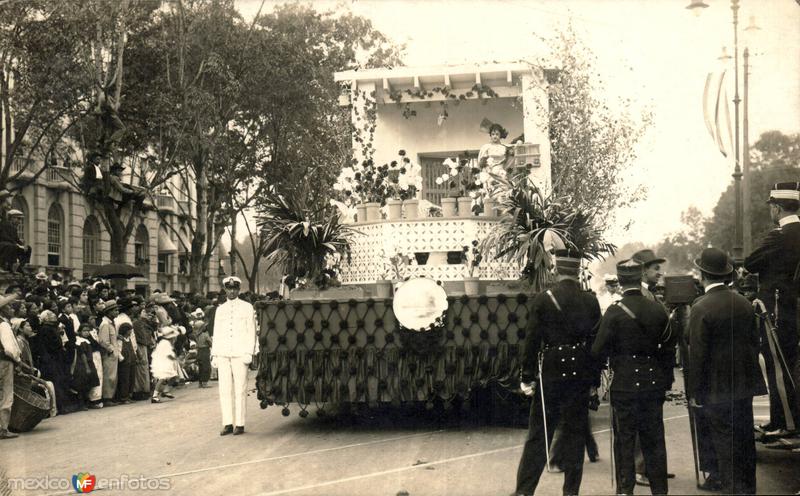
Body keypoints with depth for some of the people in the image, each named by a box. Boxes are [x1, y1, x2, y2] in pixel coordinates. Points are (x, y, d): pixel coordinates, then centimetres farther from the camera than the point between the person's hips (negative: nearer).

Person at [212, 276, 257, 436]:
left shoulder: (247, 307, 7)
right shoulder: (220, 310, 16)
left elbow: (251, 332, 4)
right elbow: (216, 334, 17)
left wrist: (249, 353, -5)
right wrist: (214, 355, 10)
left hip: (240, 354, -3)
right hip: (222, 355, 3)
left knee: (240, 389, -4)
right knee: (224, 390, 0)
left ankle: (240, 424, 0)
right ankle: (227, 424, 4)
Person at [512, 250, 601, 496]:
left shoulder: (543, 300, -7)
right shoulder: (590, 301, 0)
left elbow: (531, 341, -8)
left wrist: (527, 377, -4)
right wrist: (595, 375, 11)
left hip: (550, 374, -2)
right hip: (580, 375, 2)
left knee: (539, 433, 3)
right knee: (575, 433, 9)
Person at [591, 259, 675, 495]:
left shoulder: (614, 312, -12)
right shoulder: (658, 310, 1)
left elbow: (599, 350, -10)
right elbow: (668, 346, 9)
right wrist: (666, 380, 19)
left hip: (625, 385, -4)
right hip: (654, 384, 4)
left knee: (625, 440, 5)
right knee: (654, 439, 12)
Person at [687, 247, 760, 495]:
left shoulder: (701, 308, -17)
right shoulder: (744, 303, 2)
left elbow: (697, 354, -16)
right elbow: (754, 343, 10)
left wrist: (694, 393, -9)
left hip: (717, 390, -6)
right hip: (745, 386, 6)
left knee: (725, 445, 1)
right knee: (745, 441, 16)